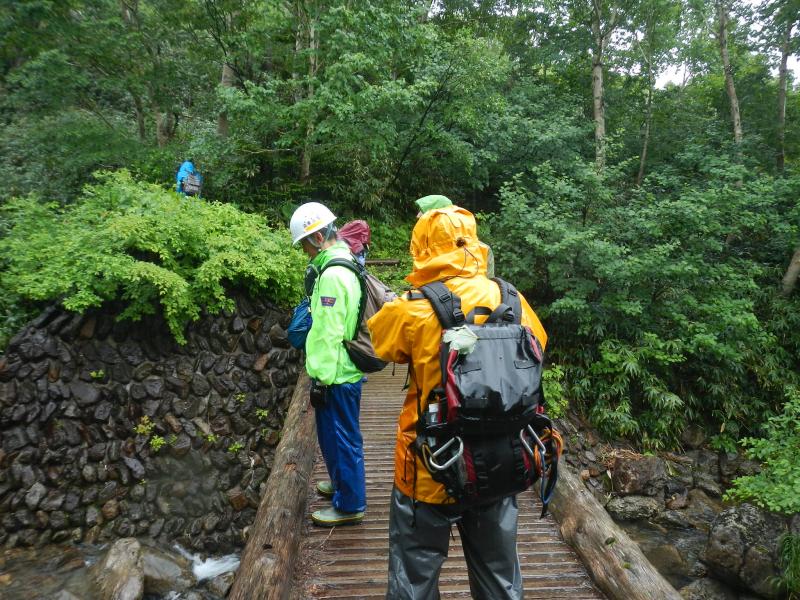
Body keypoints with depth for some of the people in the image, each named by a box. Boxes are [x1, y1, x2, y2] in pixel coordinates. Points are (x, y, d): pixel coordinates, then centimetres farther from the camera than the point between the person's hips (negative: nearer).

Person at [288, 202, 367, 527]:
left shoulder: (333, 274, -21)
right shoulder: (346, 264, 10)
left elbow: (329, 333, -23)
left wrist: (321, 379, -18)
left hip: (337, 375, -10)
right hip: (347, 369, 10)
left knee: (340, 437, 3)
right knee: (338, 435, 24)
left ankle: (349, 505, 17)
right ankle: (342, 482, 42)